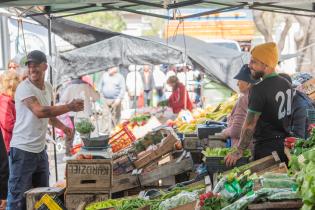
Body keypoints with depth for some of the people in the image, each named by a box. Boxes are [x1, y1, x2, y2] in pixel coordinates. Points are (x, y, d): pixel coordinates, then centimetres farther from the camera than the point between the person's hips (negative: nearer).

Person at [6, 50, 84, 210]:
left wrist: (62, 127, 12)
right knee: (18, 197, -4)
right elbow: (40, 111, -32)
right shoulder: (24, 88, -17)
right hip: (23, 150, -8)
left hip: (40, 149, 8)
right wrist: (70, 107, -31)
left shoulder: (48, 87, 9)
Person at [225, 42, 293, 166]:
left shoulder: (259, 90, -18)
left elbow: (250, 125, -18)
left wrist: (239, 152, -12)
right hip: (285, 145, 8)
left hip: (266, 148, -8)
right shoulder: (286, 84, 6)